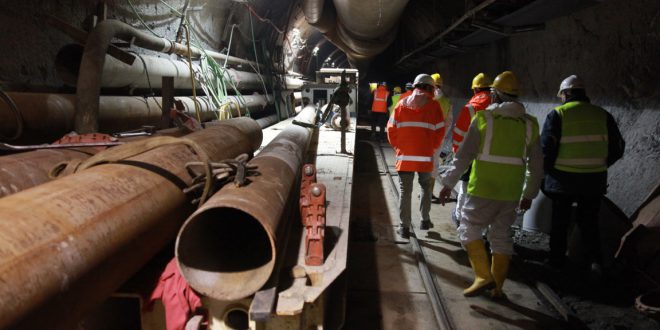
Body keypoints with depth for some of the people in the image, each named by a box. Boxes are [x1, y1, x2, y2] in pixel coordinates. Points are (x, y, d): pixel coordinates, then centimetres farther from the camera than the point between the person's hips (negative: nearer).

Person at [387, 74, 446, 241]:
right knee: (426, 187, 21)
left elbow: (391, 129, 2)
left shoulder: (402, 103, 5)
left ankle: (404, 227, 5)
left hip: (405, 155, 1)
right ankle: (425, 219, 27)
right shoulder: (433, 105, 0)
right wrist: (432, 147, 13)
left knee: (405, 191, 6)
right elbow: (439, 131, -3)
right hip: (425, 156, -1)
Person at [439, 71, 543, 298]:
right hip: (512, 192, 5)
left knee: (469, 230, 9)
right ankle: (497, 287, 22)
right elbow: (537, 164, 11)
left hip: (483, 189, -5)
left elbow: (464, 155, -9)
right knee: (502, 236, 15)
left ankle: (484, 277, 1)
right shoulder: (529, 124, 7)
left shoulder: (484, 118, -6)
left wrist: (448, 184, -2)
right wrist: (529, 194, 20)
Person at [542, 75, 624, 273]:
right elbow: (617, 148, 8)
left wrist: (548, 171, 3)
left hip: (563, 180, -3)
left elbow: (546, 148, -12)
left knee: (560, 222, 11)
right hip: (595, 180, 3)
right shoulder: (602, 115, 5)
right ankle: (596, 260, 9)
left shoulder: (557, 115, -8)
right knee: (589, 222, 17)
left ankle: (556, 261, 19)